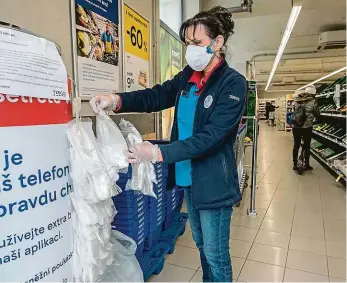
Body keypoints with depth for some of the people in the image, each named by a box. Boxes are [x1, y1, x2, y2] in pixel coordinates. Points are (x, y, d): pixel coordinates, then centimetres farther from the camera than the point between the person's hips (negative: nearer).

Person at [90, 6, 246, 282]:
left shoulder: (233, 83, -16)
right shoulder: (188, 76, 4)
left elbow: (210, 137, -23)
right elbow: (156, 96, 3)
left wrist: (158, 153, -29)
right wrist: (116, 100, -14)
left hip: (213, 182, -6)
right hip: (187, 177, 7)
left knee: (215, 254, 12)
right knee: (202, 245, 25)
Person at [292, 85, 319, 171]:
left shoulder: (297, 100, 3)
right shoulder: (313, 101, -6)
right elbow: (317, 114, 1)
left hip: (296, 126, 3)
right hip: (307, 126, -3)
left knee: (296, 145, 11)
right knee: (307, 145, 10)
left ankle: (295, 165, 17)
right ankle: (306, 165, 19)